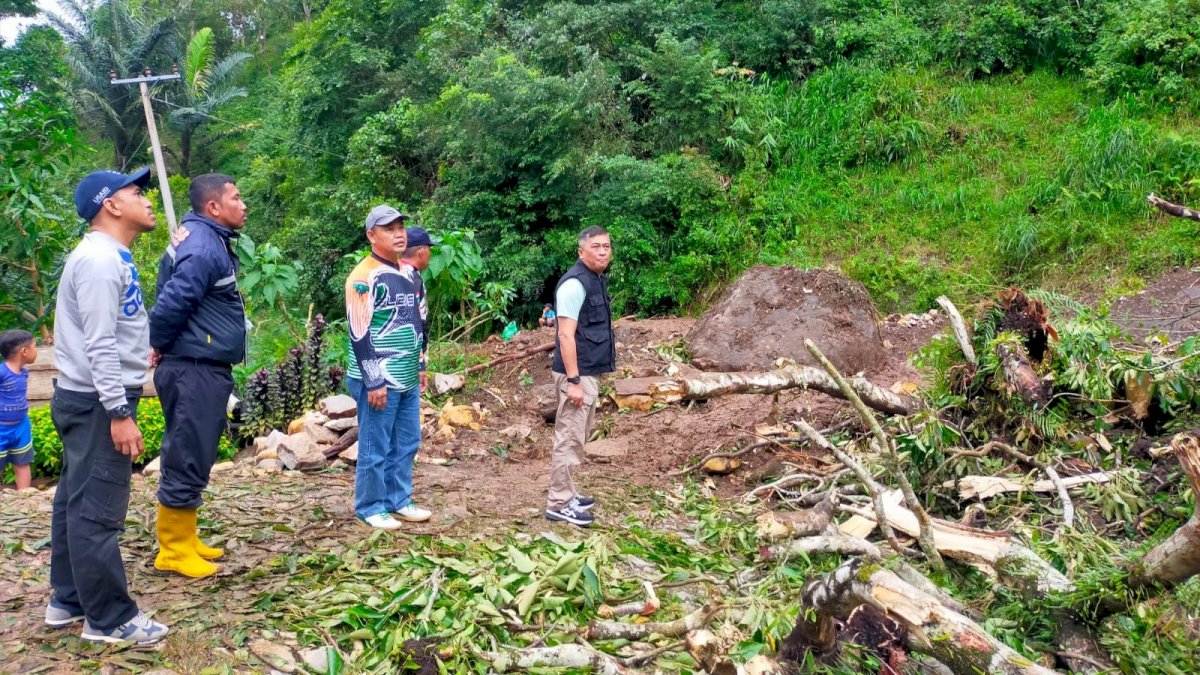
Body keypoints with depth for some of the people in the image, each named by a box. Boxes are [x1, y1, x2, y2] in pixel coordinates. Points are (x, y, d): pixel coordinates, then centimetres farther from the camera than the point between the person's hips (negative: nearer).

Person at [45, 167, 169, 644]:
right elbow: (99, 345, -23)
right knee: (96, 511, -4)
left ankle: (69, 600, 27)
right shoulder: (100, 260, -17)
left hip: (93, 399, 11)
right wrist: (119, 412, -24)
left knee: (77, 503, 16)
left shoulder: (110, 257, 15)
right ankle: (109, 619, 2)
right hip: (97, 402, -11)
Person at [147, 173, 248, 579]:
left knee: (195, 458, 16)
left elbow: (171, 298, 21)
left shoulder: (207, 239, 14)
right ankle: (173, 551, 6)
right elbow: (171, 303, -26)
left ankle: (185, 540, 26)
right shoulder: (203, 248, -19)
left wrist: (160, 346, 16)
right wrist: (159, 346, -10)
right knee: (186, 460, -3)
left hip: (206, 369, 11)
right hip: (194, 371, -10)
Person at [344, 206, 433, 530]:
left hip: (408, 380, 8)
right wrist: (374, 382, -18)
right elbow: (359, 334, -17)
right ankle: (370, 507, 13)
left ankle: (399, 500, 26)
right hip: (379, 381, -8)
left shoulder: (411, 274, 12)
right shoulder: (364, 277, -14)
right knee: (376, 448, 0)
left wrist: (420, 365, 20)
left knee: (407, 444, 14)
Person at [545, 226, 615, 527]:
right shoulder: (575, 283, -16)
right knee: (569, 438, -5)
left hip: (589, 372, 10)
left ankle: (567, 495, 26)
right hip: (577, 374, -10)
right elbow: (566, 335, -21)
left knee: (577, 438, 16)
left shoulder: (597, 280, 14)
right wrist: (573, 381, -23)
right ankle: (558, 504, 1)